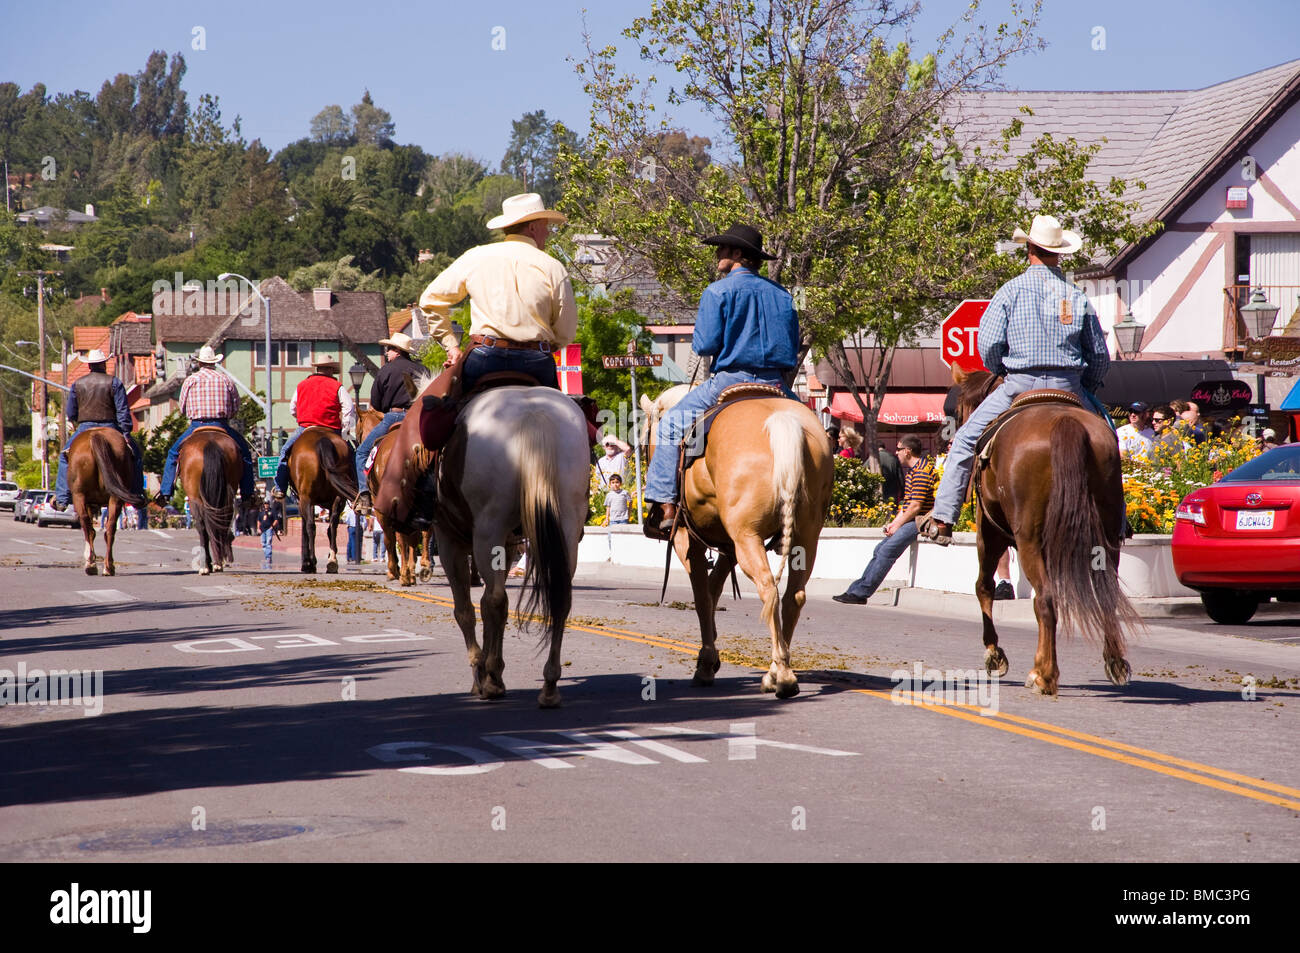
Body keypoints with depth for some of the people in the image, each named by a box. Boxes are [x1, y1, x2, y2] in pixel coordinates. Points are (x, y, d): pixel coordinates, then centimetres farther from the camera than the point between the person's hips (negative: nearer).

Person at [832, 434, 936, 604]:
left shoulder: (921, 472, -15)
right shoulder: (912, 470, 20)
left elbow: (915, 507, -20)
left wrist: (897, 526, -11)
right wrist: (894, 523, 8)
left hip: (919, 522, -11)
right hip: (910, 521, 11)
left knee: (888, 550, -18)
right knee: (881, 549, 6)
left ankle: (860, 592, -18)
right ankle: (856, 590, 5)